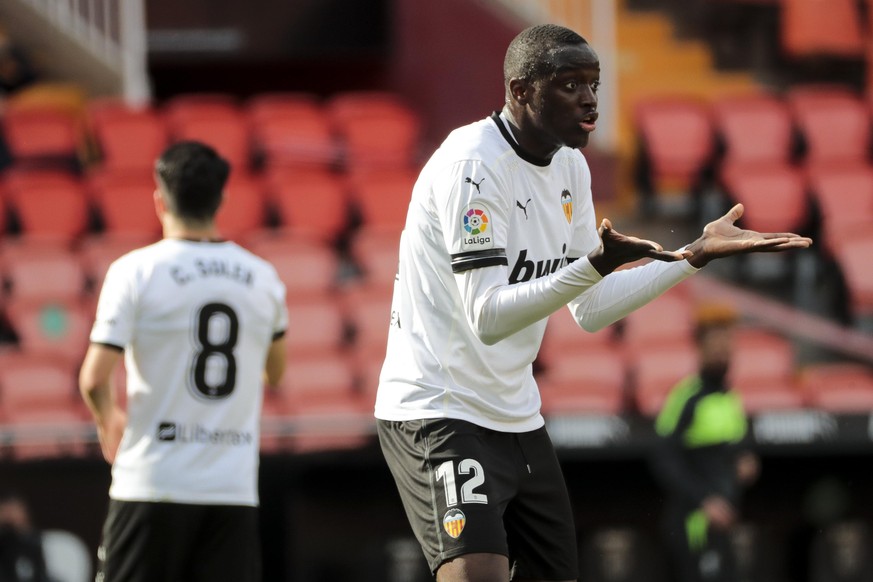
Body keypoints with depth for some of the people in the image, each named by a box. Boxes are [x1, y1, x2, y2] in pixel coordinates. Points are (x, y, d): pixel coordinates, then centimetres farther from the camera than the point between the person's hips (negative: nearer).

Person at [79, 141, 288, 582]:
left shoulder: (136, 271, -6)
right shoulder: (263, 278, 8)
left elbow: (94, 379, -11)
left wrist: (108, 423, 10)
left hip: (152, 484, -3)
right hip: (235, 489, 3)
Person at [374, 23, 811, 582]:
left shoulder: (570, 167, 8)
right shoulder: (472, 164, -19)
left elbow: (590, 309, 14)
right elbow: (488, 317, -26)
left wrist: (695, 255, 8)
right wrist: (596, 264, -36)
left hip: (518, 418, 9)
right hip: (439, 411, -9)